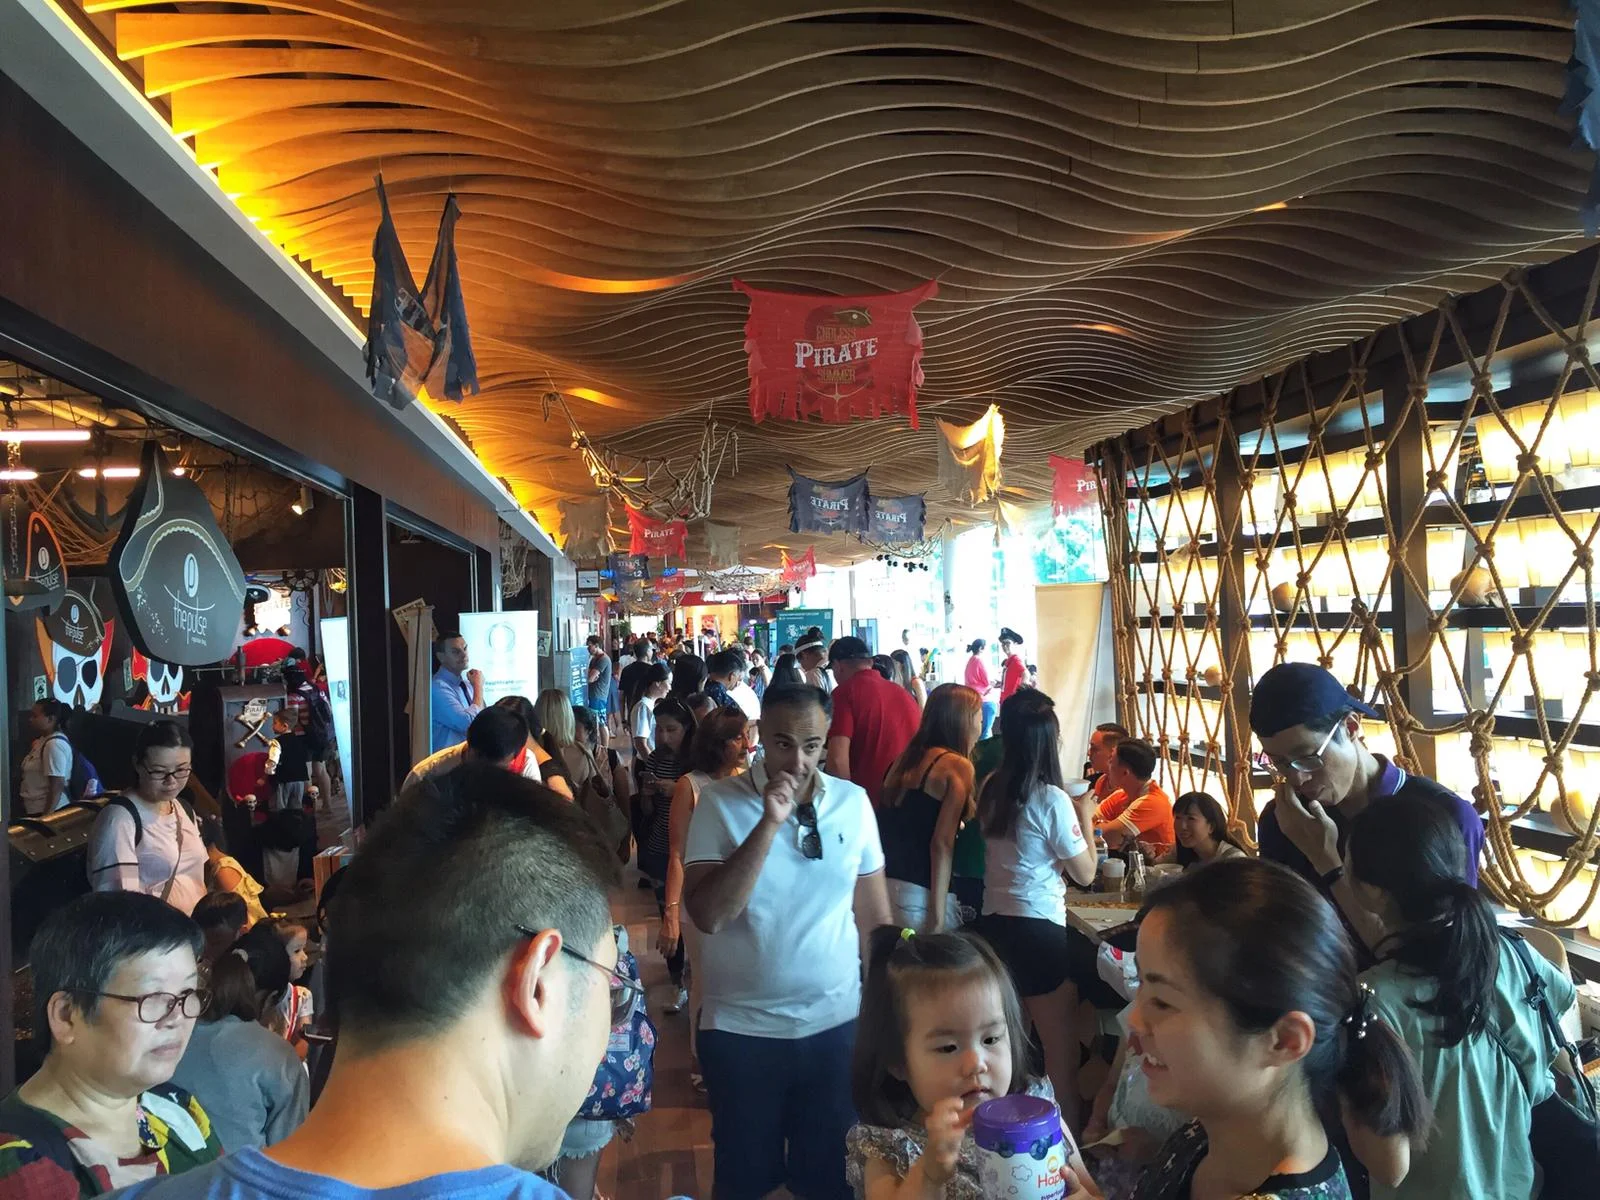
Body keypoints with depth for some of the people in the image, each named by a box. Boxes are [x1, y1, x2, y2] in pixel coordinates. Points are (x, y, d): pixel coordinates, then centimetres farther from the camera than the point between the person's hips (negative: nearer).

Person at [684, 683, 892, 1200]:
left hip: (837, 1023, 2)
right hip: (741, 1028, -2)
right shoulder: (720, 802, -10)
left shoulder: (853, 802, -3)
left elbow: (874, 915, 5)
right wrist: (769, 824, -26)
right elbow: (707, 916, -21)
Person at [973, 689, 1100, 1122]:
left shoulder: (991, 789, 4)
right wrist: (1085, 815, 5)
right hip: (1039, 929, -7)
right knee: (1061, 1045, 6)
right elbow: (1085, 873, -7)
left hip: (993, 923, 7)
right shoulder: (1051, 799, -15)